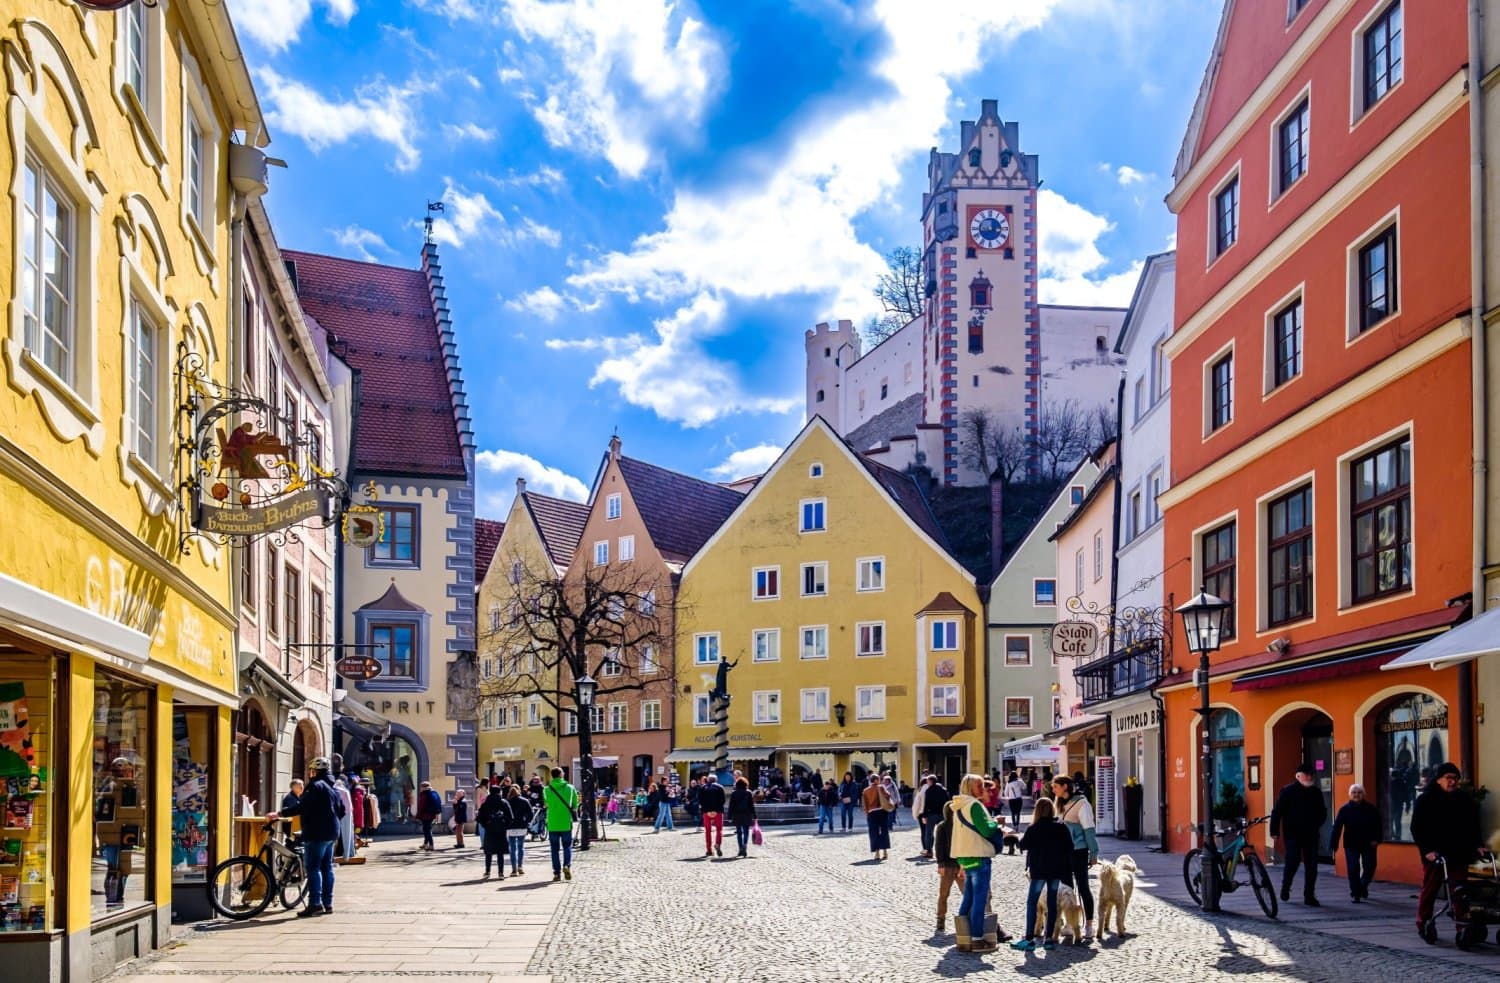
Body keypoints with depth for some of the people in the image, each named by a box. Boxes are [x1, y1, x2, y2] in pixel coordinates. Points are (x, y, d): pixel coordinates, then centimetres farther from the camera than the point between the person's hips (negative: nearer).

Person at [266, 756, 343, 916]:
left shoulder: (316, 786, -14)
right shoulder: (334, 788, 16)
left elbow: (301, 806, -21)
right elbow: (342, 810, 20)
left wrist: (279, 814, -19)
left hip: (316, 833, -9)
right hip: (331, 833, 9)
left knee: (313, 868, -8)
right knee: (327, 868, 10)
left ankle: (315, 903, -13)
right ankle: (328, 903, 11)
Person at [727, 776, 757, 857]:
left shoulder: (733, 794, 0)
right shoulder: (748, 793, -1)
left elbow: (731, 806, 0)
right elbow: (752, 805, -1)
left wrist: (730, 817, 3)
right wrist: (754, 816, 2)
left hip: (737, 815, 1)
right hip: (747, 815, 0)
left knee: (739, 832, 8)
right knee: (746, 831, 5)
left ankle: (741, 849, 5)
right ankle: (745, 845, -19)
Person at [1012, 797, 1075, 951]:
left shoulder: (1033, 829, -8)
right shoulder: (1062, 828, 3)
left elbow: (1024, 846, -5)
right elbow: (1069, 850, 5)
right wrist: (1069, 871, 10)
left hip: (1039, 870, -4)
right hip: (1057, 871, 4)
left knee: (1031, 902, 0)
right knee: (1052, 903, 8)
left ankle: (1029, 938, -7)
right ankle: (1049, 938, 6)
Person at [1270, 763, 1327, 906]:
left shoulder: (1316, 792, 9)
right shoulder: (1287, 791, -3)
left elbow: (1322, 812, 22)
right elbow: (1277, 812, -4)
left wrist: (1316, 826, 8)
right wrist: (1275, 832, -9)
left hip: (1310, 835, 4)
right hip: (1293, 834, -4)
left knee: (1311, 866, 0)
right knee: (1293, 862, -8)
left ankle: (1309, 896, 6)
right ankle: (1285, 887, 19)